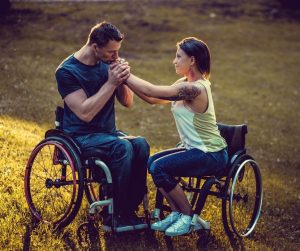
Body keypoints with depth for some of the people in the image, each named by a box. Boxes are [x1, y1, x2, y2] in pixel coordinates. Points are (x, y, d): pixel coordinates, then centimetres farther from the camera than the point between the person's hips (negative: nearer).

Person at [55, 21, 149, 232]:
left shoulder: (108, 64, 5)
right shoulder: (67, 71, -12)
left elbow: (127, 102, 9)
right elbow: (85, 113, -21)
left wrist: (122, 80, -11)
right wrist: (111, 83, -22)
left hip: (108, 132, 6)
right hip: (81, 137, -6)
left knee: (141, 144, -26)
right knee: (123, 147, -33)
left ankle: (129, 210, -20)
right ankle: (115, 215, -24)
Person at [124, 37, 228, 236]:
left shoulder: (194, 89, -24)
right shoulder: (187, 84, 7)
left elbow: (150, 91, -25)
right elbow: (153, 99, 4)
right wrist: (126, 77, -3)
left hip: (211, 155, -10)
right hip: (197, 149, 10)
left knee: (159, 167, -18)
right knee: (151, 162, 1)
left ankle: (190, 218, -4)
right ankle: (177, 213, 9)